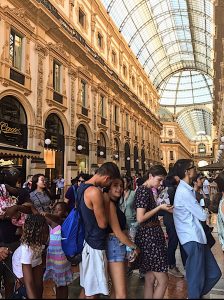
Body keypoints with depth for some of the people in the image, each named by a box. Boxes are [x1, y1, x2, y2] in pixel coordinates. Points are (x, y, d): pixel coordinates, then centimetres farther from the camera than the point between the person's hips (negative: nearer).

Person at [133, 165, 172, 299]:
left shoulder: (148, 190, 13)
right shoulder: (143, 190, -16)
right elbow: (140, 218, -22)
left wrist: (163, 208, 11)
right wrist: (159, 207, -15)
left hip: (152, 234, 10)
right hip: (148, 236, -10)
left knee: (150, 279, 15)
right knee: (163, 280, -1)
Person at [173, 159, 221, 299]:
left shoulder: (186, 189, 13)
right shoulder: (184, 191, -19)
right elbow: (202, 216, -15)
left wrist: (202, 211, -5)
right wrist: (206, 212, 5)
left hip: (196, 237, 9)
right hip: (193, 239, -9)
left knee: (214, 273, 15)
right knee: (197, 277, 4)